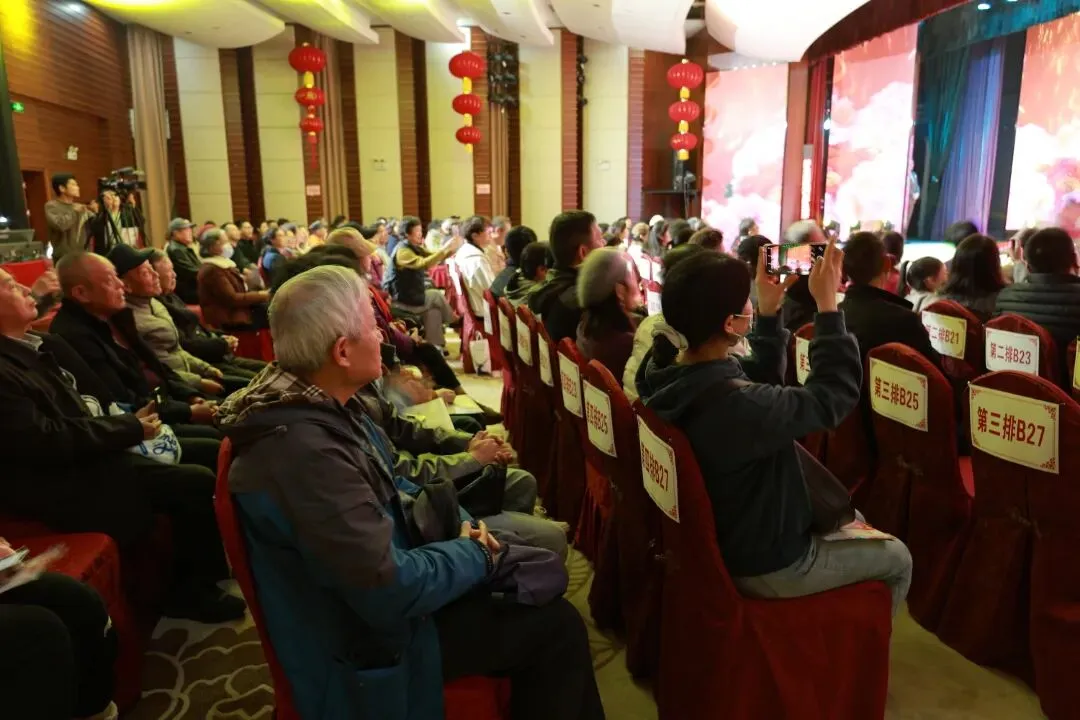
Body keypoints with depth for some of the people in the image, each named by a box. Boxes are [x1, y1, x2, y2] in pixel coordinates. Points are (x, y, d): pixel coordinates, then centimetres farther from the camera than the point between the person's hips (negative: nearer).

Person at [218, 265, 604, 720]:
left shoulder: (321, 405, -2)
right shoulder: (304, 450, -34)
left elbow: (389, 490, 11)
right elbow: (390, 589, -32)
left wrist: (461, 524, -5)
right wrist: (476, 554, -15)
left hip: (382, 574, 9)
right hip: (371, 633, -9)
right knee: (557, 628, -4)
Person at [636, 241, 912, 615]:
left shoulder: (664, 370, -12)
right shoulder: (737, 405, -40)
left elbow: (760, 376, 4)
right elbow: (836, 392, -25)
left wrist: (769, 311, -5)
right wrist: (827, 304, -19)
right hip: (761, 564, -8)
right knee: (898, 560, 17)